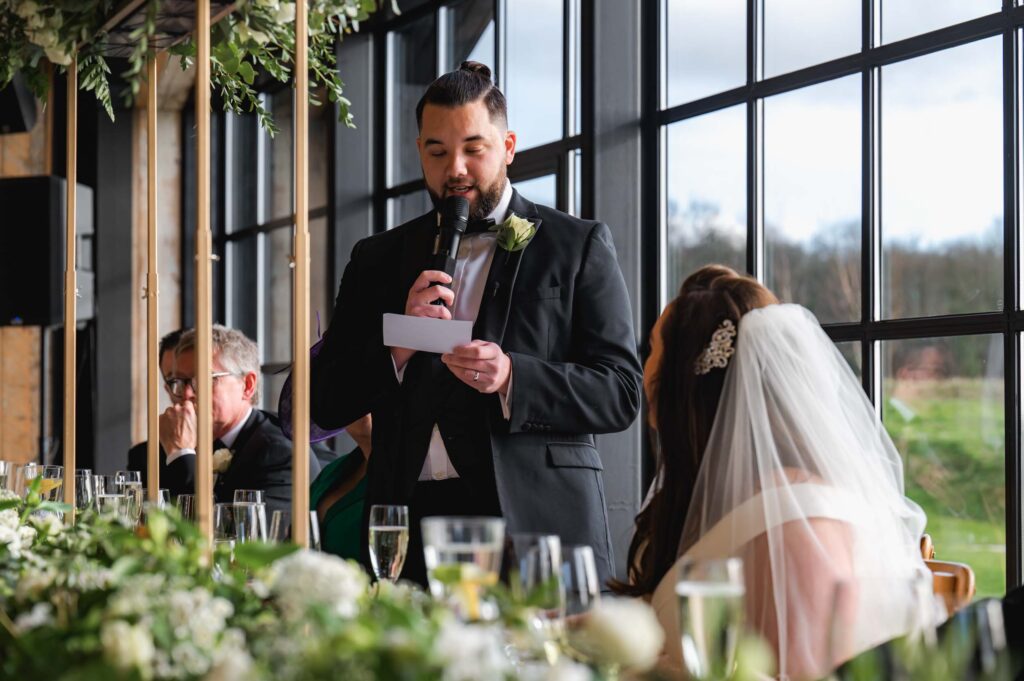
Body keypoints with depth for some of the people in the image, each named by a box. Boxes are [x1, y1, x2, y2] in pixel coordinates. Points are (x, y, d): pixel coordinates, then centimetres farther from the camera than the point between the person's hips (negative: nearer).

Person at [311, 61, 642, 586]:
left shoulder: (578, 246, 9)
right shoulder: (379, 259, 17)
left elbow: (621, 394, 2)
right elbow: (326, 403, 12)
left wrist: (513, 378, -14)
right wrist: (399, 346, -6)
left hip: (538, 523, -2)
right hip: (413, 520, 2)